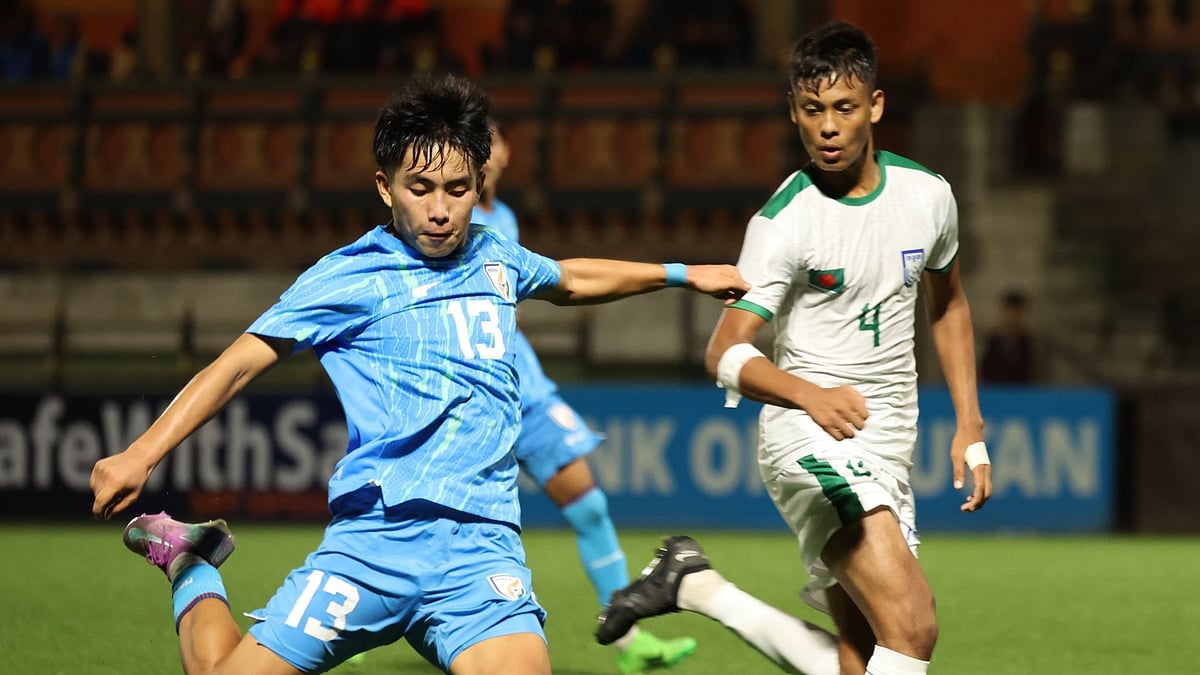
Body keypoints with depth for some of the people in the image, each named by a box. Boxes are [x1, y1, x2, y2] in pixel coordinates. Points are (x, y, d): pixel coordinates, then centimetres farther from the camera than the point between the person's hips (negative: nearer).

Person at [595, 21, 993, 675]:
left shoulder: (927, 193, 5)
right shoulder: (785, 222, -12)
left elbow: (948, 305, 23)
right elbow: (725, 353, -16)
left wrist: (969, 425, 15)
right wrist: (812, 396, -34)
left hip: (887, 452, 7)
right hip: (809, 440, -7)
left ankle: (695, 586, 20)